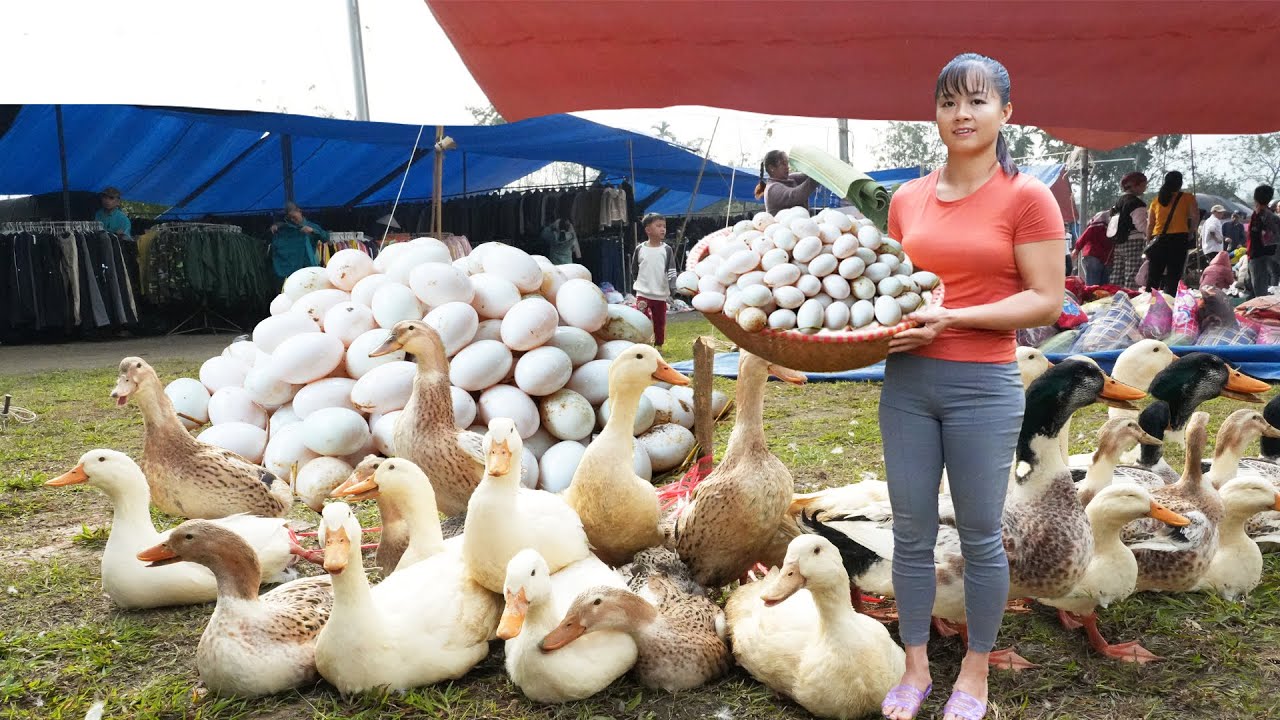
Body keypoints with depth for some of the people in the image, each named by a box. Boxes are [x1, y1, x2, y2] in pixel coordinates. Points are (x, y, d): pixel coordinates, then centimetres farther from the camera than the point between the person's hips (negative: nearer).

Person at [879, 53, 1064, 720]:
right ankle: (915, 666, 28)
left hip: (983, 387, -4)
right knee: (911, 532, 10)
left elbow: (1046, 301, -9)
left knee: (979, 536, 7)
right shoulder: (907, 198, 8)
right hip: (907, 382, 4)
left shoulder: (1026, 197, -5)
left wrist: (952, 317, -18)